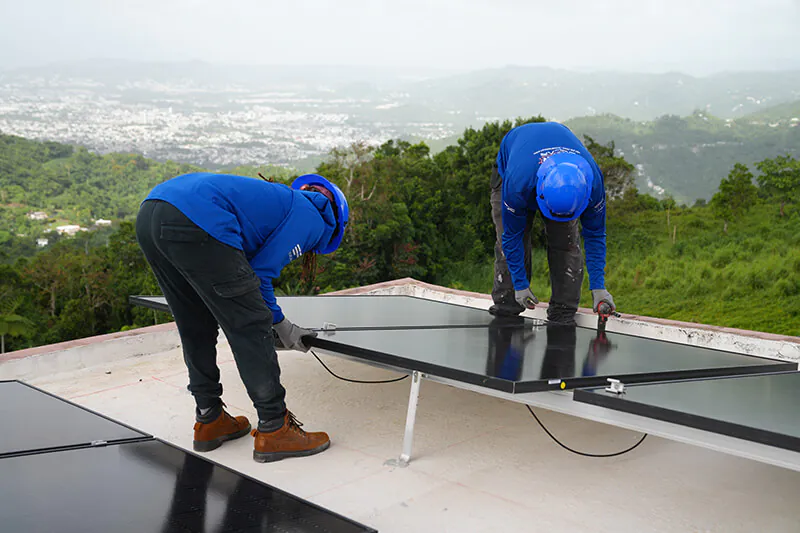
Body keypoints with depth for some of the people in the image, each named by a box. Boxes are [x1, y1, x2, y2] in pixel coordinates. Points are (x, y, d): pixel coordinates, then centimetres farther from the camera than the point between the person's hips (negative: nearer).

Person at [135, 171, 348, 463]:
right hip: (194, 223, -10)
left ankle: (209, 421, 34)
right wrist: (283, 327, 20)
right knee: (250, 328, 3)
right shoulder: (312, 219, 10)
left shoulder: (279, 199, 34)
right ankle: (273, 431, 11)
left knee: (197, 327, 22)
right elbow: (260, 273, 5)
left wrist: (279, 321, 30)